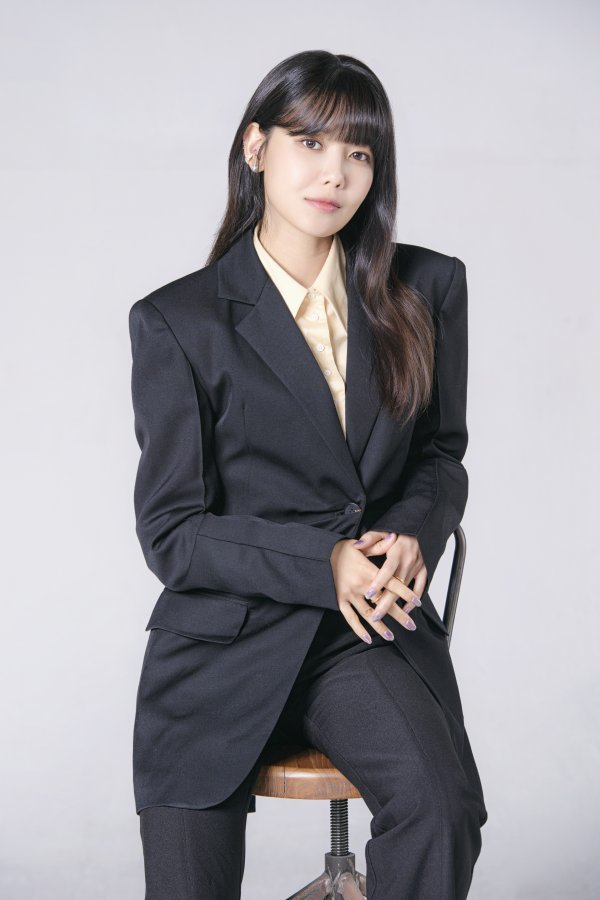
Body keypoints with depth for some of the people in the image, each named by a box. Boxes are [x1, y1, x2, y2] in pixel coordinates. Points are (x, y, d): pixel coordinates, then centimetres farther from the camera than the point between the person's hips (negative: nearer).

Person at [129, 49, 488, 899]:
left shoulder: (428, 290, 4)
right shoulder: (177, 321, -4)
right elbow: (170, 533, -5)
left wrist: (411, 533, -10)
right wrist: (324, 562, -19)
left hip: (372, 634, 1)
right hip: (224, 639, 0)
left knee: (441, 808, -28)